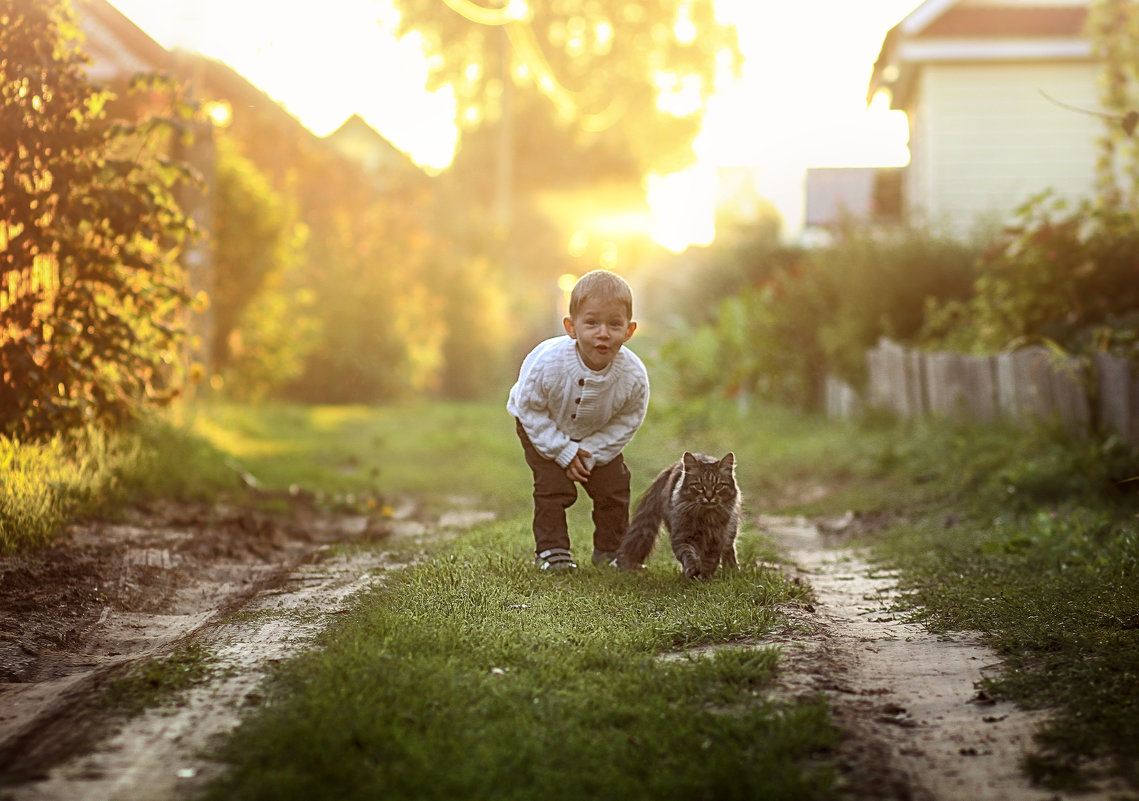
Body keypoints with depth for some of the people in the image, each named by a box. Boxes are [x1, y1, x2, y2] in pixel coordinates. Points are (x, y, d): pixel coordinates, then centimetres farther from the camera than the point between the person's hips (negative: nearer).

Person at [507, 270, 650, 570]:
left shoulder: (634, 374, -32)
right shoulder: (547, 363, -38)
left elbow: (627, 421, -14)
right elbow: (530, 409, -23)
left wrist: (592, 452, -19)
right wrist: (563, 451, -21)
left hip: (599, 434, 3)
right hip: (544, 428, -2)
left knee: (613, 486, 1)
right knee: (553, 486, -13)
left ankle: (611, 550, 21)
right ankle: (551, 551, 4)